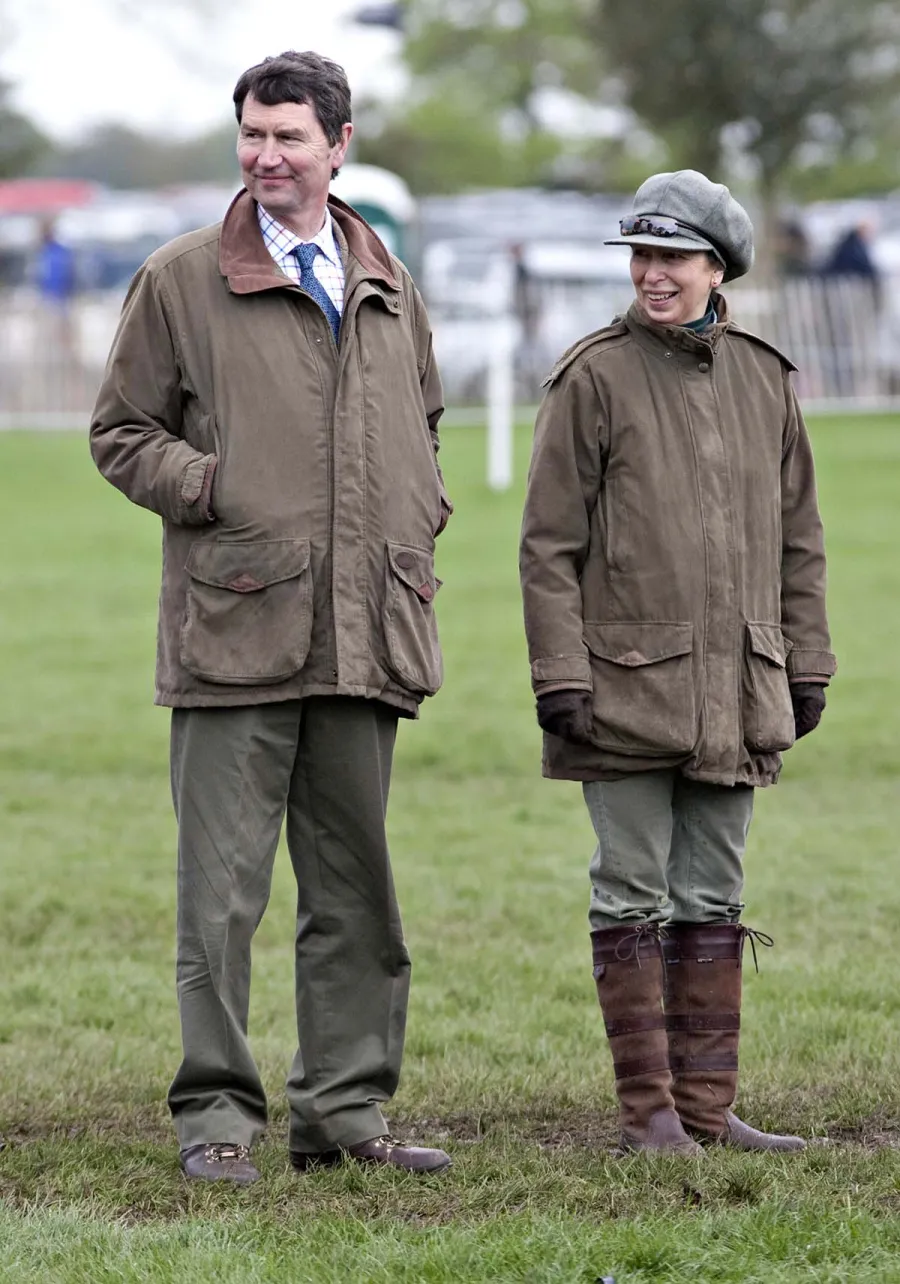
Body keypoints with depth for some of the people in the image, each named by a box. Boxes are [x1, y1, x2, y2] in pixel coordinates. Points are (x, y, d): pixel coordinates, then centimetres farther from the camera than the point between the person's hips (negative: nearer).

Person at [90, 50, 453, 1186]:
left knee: (355, 889, 8)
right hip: (235, 631, -4)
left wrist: (417, 524, 12)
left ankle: (346, 1110, 15)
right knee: (223, 888, -5)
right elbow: (120, 432, 6)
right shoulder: (180, 282, 2)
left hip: (364, 632, 4)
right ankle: (216, 1114, 1)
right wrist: (208, 487, -9)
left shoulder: (391, 293, 16)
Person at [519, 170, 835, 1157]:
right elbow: (550, 544, -6)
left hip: (734, 694, 5)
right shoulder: (593, 379, -4)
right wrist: (561, 677, -11)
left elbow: (797, 536, 16)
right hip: (626, 689, -5)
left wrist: (806, 663, 12)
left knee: (713, 900, 9)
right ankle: (648, 1110, 5)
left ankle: (707, 1106, 14)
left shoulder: (764, 379, 9)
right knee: (634, 899, -1)